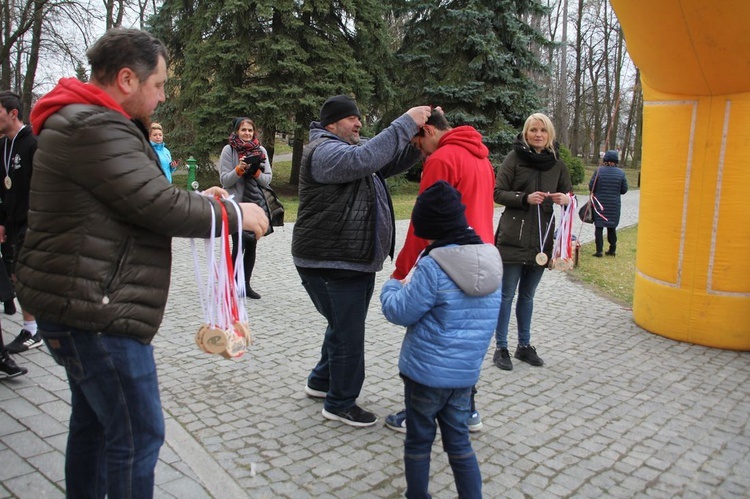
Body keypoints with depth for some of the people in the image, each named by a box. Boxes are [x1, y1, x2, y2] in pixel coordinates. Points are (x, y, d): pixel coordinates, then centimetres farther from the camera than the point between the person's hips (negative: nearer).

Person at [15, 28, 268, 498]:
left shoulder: (85, 123, 16)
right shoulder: (95, 128, -18)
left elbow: (134, 199, 20)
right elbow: (159, 207, -22)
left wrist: (196, 199, 7)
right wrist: (235, 212, -9)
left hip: (83, 306, 11)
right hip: (95, 310, -11)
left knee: (93, 420, 22)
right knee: (138, 435, -2)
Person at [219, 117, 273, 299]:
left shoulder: (261, 150, 7)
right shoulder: (229, 150, -2)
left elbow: (268, 179, 4)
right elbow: (224, 180, -6)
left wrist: (256, 172, -15)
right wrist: (239, 169, -21)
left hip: (257, 204, 4)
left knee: (251, 246, 7)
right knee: (239, 245, -7)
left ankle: (246, 284, 18)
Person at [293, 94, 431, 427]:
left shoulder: (346, 148, 18)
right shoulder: (323, 151, -14)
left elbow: (392, 162, 12)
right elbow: (363, 158, -33)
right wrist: (407, 123, -29)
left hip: (356, 261, 11)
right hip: (331, 265, -11)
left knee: (343, 327, 23)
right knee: (348, 335, -1)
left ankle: (321, 382, 41)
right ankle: (340, 404, 16)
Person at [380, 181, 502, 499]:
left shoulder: (432, 267, -21)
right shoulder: (490, 259, 0)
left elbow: (400, 312, -15)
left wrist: (391, 288, 5)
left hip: (426, 371, -6)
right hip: (467, 371, 6)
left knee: (418, 441, 13)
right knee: (459, 441, 18)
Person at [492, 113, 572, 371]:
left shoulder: (557, 163, 8)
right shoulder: (514, 157, -4)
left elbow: (569, 196, 13)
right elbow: (498, 193, -6)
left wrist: (566, 199, -11)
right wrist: (525, 198, -21)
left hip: (541, 239, 4)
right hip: (513, 238, -4)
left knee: (527, 296, 15)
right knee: (507, 294, 2)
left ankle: (524, 346, 26)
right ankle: (501, 348, 12)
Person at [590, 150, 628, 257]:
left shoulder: (599, 171, -8)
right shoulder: (621, 173, -2)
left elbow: (591, 187, -7)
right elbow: (624, 190, 1)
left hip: (599, 204, -2)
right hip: (614, 205, 2)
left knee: (599, 227, 4)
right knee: (612, 228, 14)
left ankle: (599, 251, 0)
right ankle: (612, 250, 20)